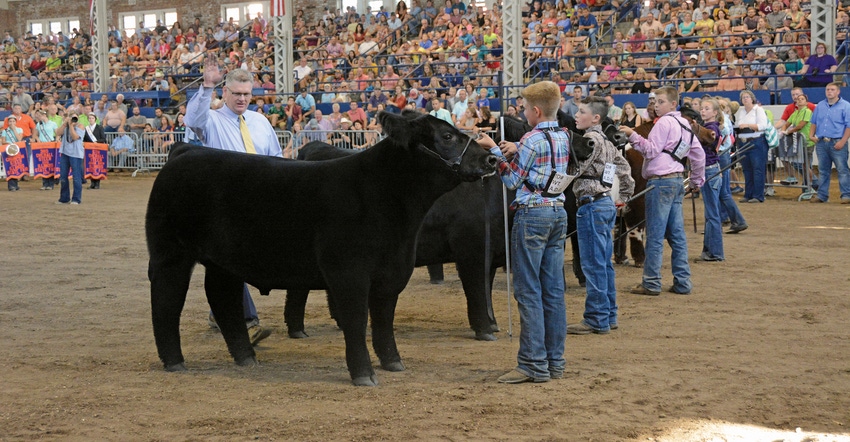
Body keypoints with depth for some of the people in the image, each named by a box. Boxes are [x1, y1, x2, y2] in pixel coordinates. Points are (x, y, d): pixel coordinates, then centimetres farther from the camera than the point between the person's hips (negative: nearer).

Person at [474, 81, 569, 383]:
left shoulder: (532, 140, -13)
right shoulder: (563, 138, 10)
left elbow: (512, 180, -7)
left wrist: (494, 150, 2)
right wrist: (516, 152, 4)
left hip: (532, 215, -8)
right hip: (558, 212, 8)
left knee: (529, 292, -4)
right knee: (554, 291, 9)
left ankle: (534, 365, -5)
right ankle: (555, 362, 12)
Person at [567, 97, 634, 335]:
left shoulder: (590, 139, -13)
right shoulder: (606, 142, 16)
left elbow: (574, 170, -18)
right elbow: (624, 168, 24)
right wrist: (624, 196, 28)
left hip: (592, 205, -10)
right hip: (607, 203, 10)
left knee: (593, 264, -6)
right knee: (604, 263, 13)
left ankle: (597, 320, -3)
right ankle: (609, 315, 18)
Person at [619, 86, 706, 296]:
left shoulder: (664, 123, -10)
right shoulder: (683, 124, 17)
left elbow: (650, 150, -15)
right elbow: (699, 153, 21)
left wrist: (632, 135, -18)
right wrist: (697, 180, 27)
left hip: (661, 181, -9)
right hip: (677, 180, 9)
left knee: (655, 235, -5)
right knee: (677, 234, 9)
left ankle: (651, 283, -3)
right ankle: (683, 282, 9)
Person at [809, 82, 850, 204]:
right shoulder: (820, 106, 14)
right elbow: (814, 122, 22)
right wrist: (812, 134, 6)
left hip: (837, 143, -5)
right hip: (821, 142, 5)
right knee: (823, 170, 12)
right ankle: (822, 195, 18)